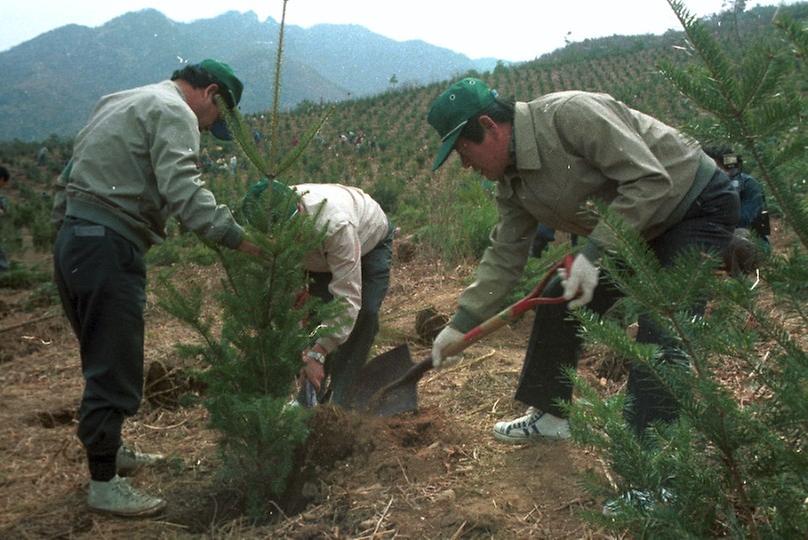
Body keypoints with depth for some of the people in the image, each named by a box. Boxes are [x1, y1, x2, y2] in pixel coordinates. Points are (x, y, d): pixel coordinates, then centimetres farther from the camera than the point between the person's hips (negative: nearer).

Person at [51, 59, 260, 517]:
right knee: (115, 368, -4)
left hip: (72, 237, 10)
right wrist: (234, 235, -27)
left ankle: (110, 449, 34)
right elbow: (182, 187, -22)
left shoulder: (122, 102, 25)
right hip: (107, 247, -10)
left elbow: (69, 174, 24)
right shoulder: (174, 111, -6)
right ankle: (103, 484, 5)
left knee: (105, 360, 20)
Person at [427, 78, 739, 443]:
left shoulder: (570, 114, -29)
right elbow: (505, 255, 5)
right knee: (560, 300, 8)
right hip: (632, 231, 9)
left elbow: (651, 181, -30)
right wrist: (461, 323, 2)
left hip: (699, 204, -9)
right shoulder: (511, 181, -1)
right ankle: (550, 415, 23)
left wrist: (594, 251, -33)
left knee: (659, 330, -22)